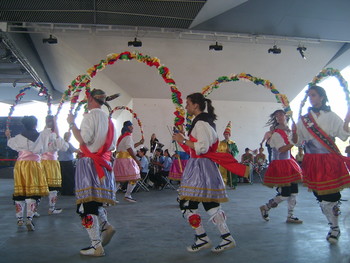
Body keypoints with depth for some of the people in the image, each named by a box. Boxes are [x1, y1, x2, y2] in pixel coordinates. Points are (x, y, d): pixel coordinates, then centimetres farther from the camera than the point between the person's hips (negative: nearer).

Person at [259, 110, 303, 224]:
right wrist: (293, 143, -22)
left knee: (294, 191, 8)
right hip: (279, 164, -8)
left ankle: (290, 216, 19)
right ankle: (265, 208, 13)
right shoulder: (276, 133, -13)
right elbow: (282, 149, -21)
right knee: (284, 194, -7)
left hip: (288, 163, 8)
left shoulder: (288, 131, 13)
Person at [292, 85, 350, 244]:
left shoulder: (331, 116, 3)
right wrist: (294, 130, -8)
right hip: (312, 162, 3)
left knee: (332, 194, -4)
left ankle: (335, 228, 11)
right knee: (320, 196, 4)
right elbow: (297, 141, 10)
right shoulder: (303, 119, 10)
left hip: (330, 161, -3)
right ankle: (334, 228, 19)